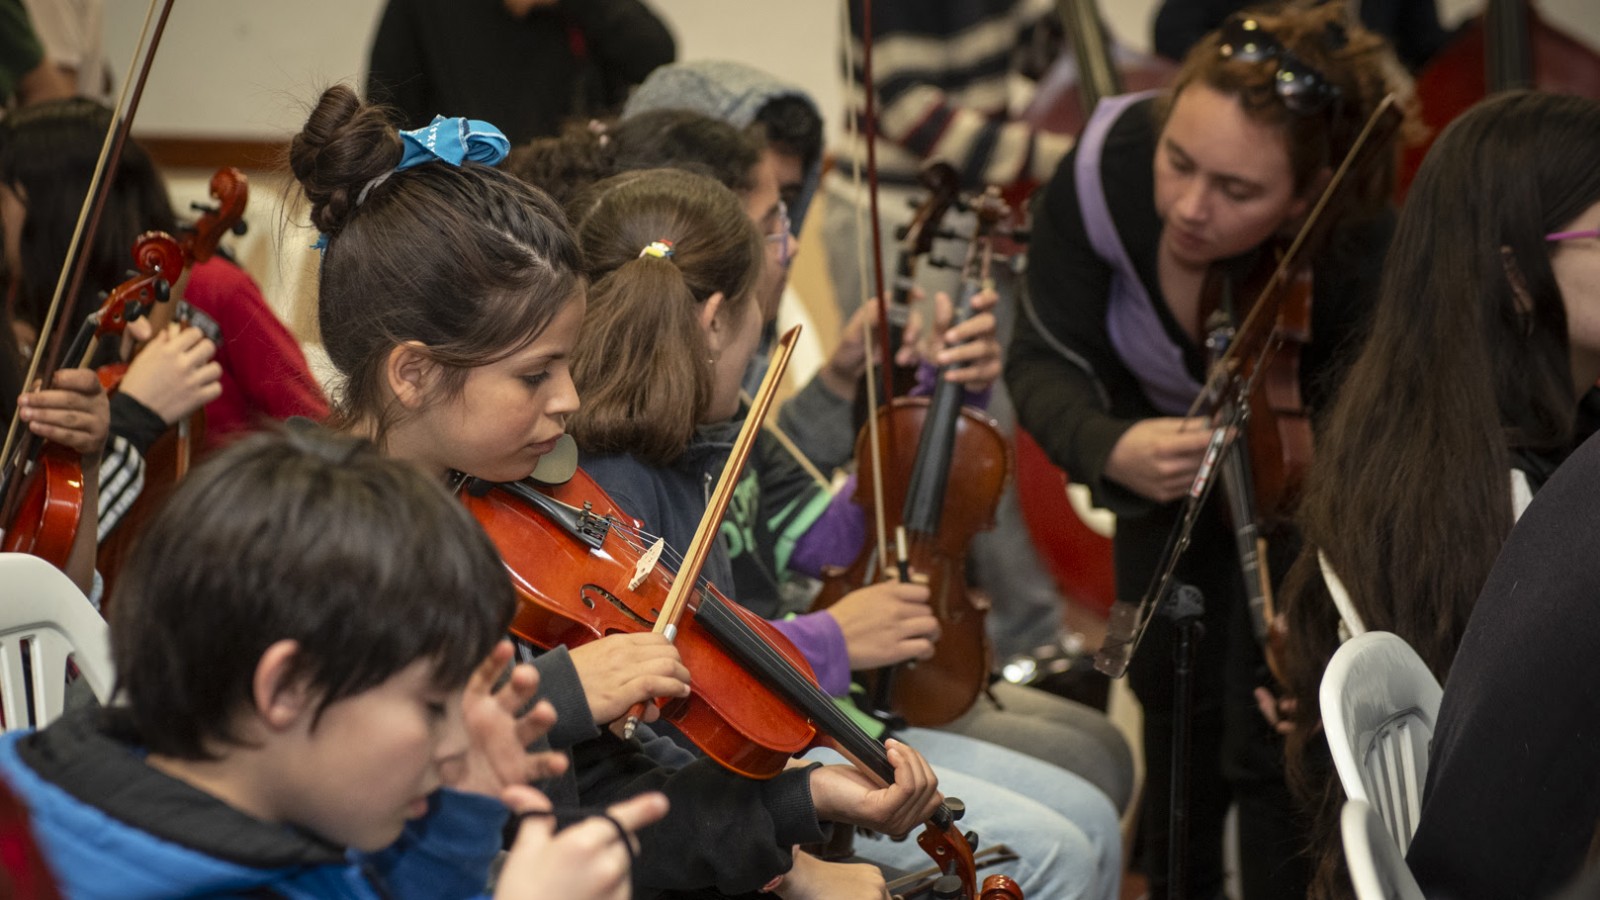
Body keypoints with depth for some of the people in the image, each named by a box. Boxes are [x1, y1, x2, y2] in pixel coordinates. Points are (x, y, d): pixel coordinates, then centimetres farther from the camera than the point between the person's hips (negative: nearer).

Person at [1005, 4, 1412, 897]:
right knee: (1175, 694, 16)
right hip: (1162, 443, 3)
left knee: (1267, 739, -7)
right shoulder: (1109, 168, -33)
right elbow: (1047, 361, -21)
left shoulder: (1367, 264, -41)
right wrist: (1110, 450, -41)